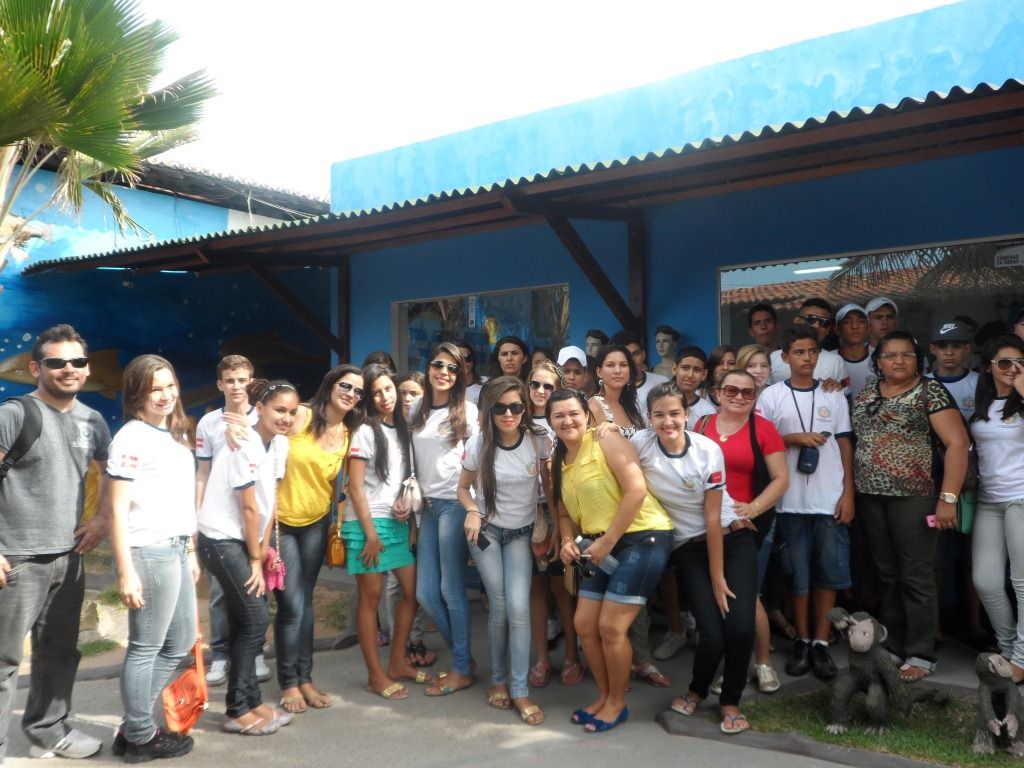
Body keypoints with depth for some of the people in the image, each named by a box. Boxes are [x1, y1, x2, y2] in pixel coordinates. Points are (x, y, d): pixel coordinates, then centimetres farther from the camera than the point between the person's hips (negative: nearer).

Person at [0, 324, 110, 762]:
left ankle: (48, 732, 34)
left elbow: (109, 472, 22)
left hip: (68, 557, 6)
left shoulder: (92, 421, 7)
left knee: (60, 652, 18)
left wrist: (103, 518, 9)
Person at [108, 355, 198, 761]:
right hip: (149, 552, -9)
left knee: (180, 643, 17)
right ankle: (140, 737, 19)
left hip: (176, 549, 9)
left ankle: (133, 725, 28)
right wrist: (126, 571, -18)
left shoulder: (176, 435, 14)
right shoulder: (131, 438, -11)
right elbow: (117, 510, -14)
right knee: (146, 647, 3)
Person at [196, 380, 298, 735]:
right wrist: (255, 559, -11)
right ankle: (237, 711, 3)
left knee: (247, 621, 9)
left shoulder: (279, 443, 3)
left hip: (245, 539, 8)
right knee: (255, 619, -7)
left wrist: (264, 546, 2)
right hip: (221, 539, -8)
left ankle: (251, 702, 19)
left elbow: (270, 499, 5)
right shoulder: (245, 445, -21)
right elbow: (249, 507, -17)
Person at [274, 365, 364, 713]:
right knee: (292, 607, -4)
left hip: (315, 523, 4)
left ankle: (305, 678, 24)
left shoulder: (348, 435, 1)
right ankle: (288, 683, 14)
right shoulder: (300, 417, -14)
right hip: (280, 521, -4)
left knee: (305, 603, 12)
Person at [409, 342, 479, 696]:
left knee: (451, 588, -2)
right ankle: (461, 653, 24)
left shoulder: (467, 410, -1)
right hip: (427, 504, 6)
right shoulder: (417, 409, 13)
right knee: (425, 591, 5)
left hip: (455, 503, -5)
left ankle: (462, 669, 11)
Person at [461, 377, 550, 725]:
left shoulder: (539, 441, -13)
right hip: (485, 531, 0)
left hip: (521, 533, 0)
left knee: (518, 607, -11)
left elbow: (549, 484, 0)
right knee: (500, 607, -1)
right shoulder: (478, 444, -13)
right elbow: (463, 488, 0)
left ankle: (520, 690, 1)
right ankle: (499, 679, 22)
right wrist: (472, 510, -19)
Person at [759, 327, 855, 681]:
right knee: (798, 574, 6)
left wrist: (848, 493, 1)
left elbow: (845, 445, 8)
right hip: (791, 500, -1)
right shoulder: (771, 396, 1)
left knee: (828, 572, 4)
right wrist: (795, 438, -13)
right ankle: (802, 640, 18)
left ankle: (821, 642, 15)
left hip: (830, 499, 2)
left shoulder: (834, 396, 8)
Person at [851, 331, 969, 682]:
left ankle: (921, 654, 12)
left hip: (914, 496, -5)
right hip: (871, 498, 5)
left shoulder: (930, 391, -5)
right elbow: (852, 442, 13)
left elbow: (957, 443, -10)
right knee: (886, 575, 12)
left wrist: (948, 498, -16)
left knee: (915, 577, 1)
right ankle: (892, 647, 23)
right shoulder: (864, 395, 11)